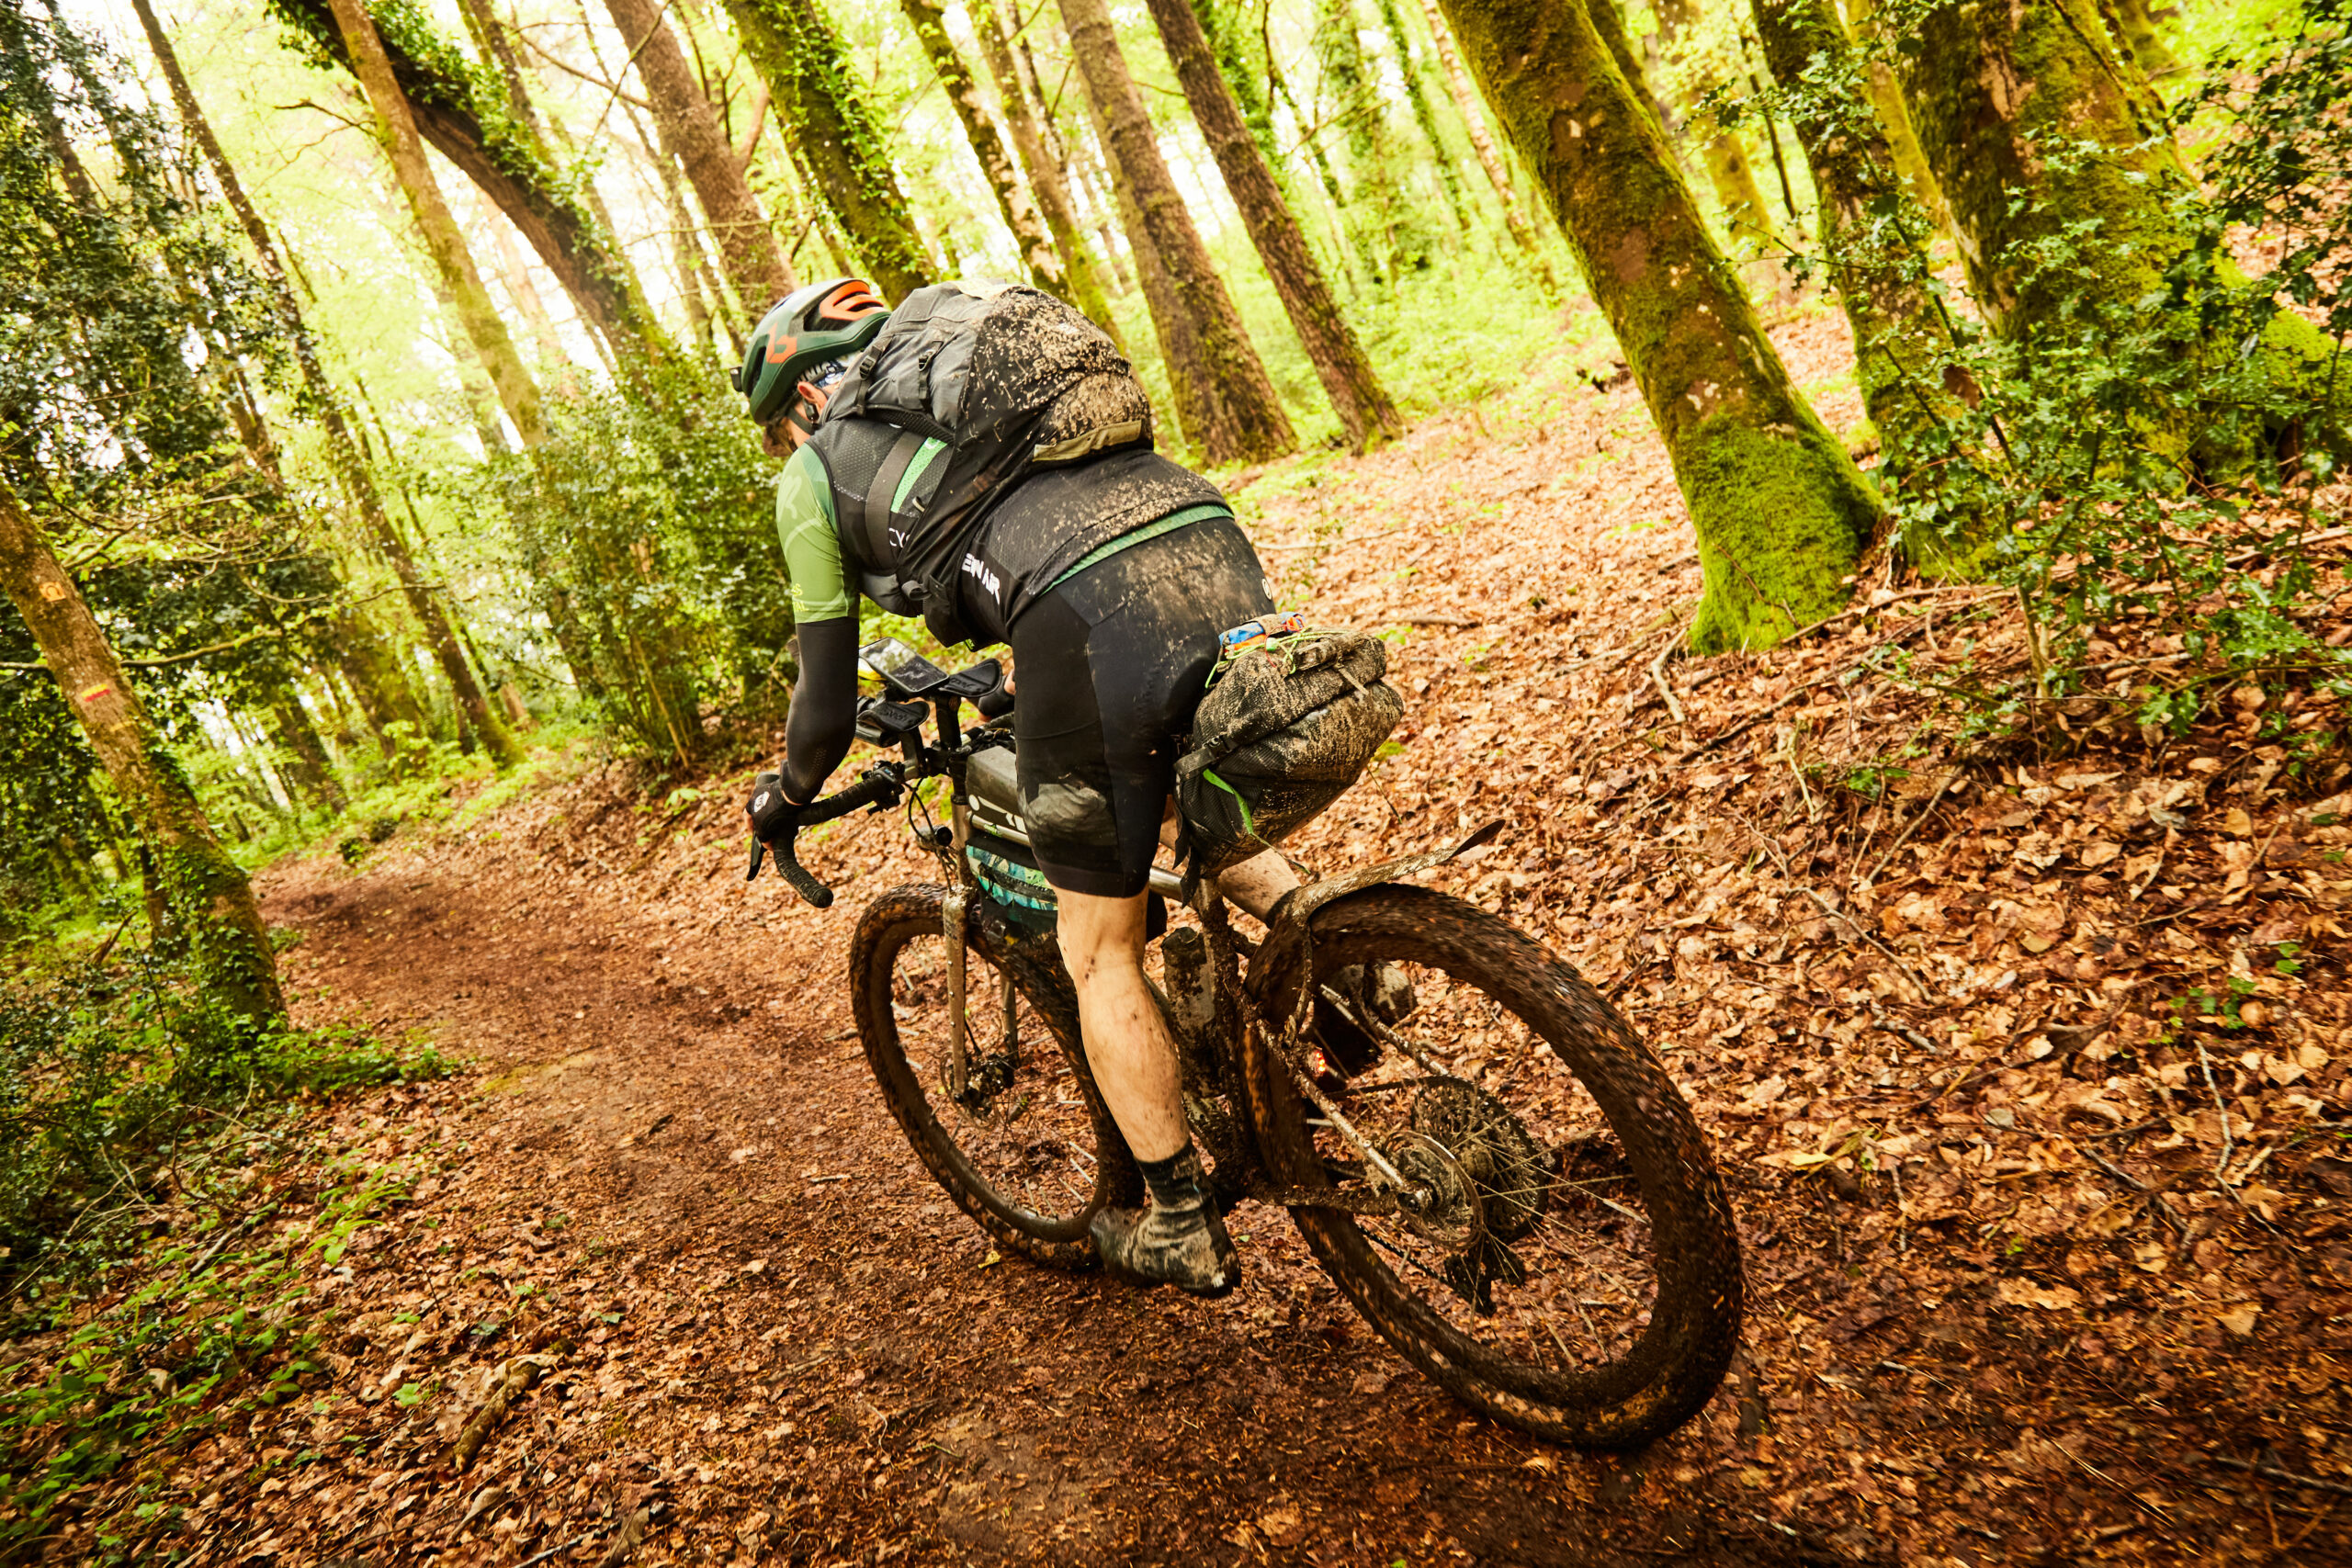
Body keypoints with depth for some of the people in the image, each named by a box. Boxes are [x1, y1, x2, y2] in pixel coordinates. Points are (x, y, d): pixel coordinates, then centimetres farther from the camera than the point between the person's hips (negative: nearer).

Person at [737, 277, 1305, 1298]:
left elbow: (829, 701, 19)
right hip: (1225, 562, 6)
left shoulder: (815, 473, 19)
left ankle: (1186, 1233, 24)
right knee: (1186, 817, 37)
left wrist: (785, 797, 40)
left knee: (1100, 957, 14)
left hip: (1089, 630, -6)